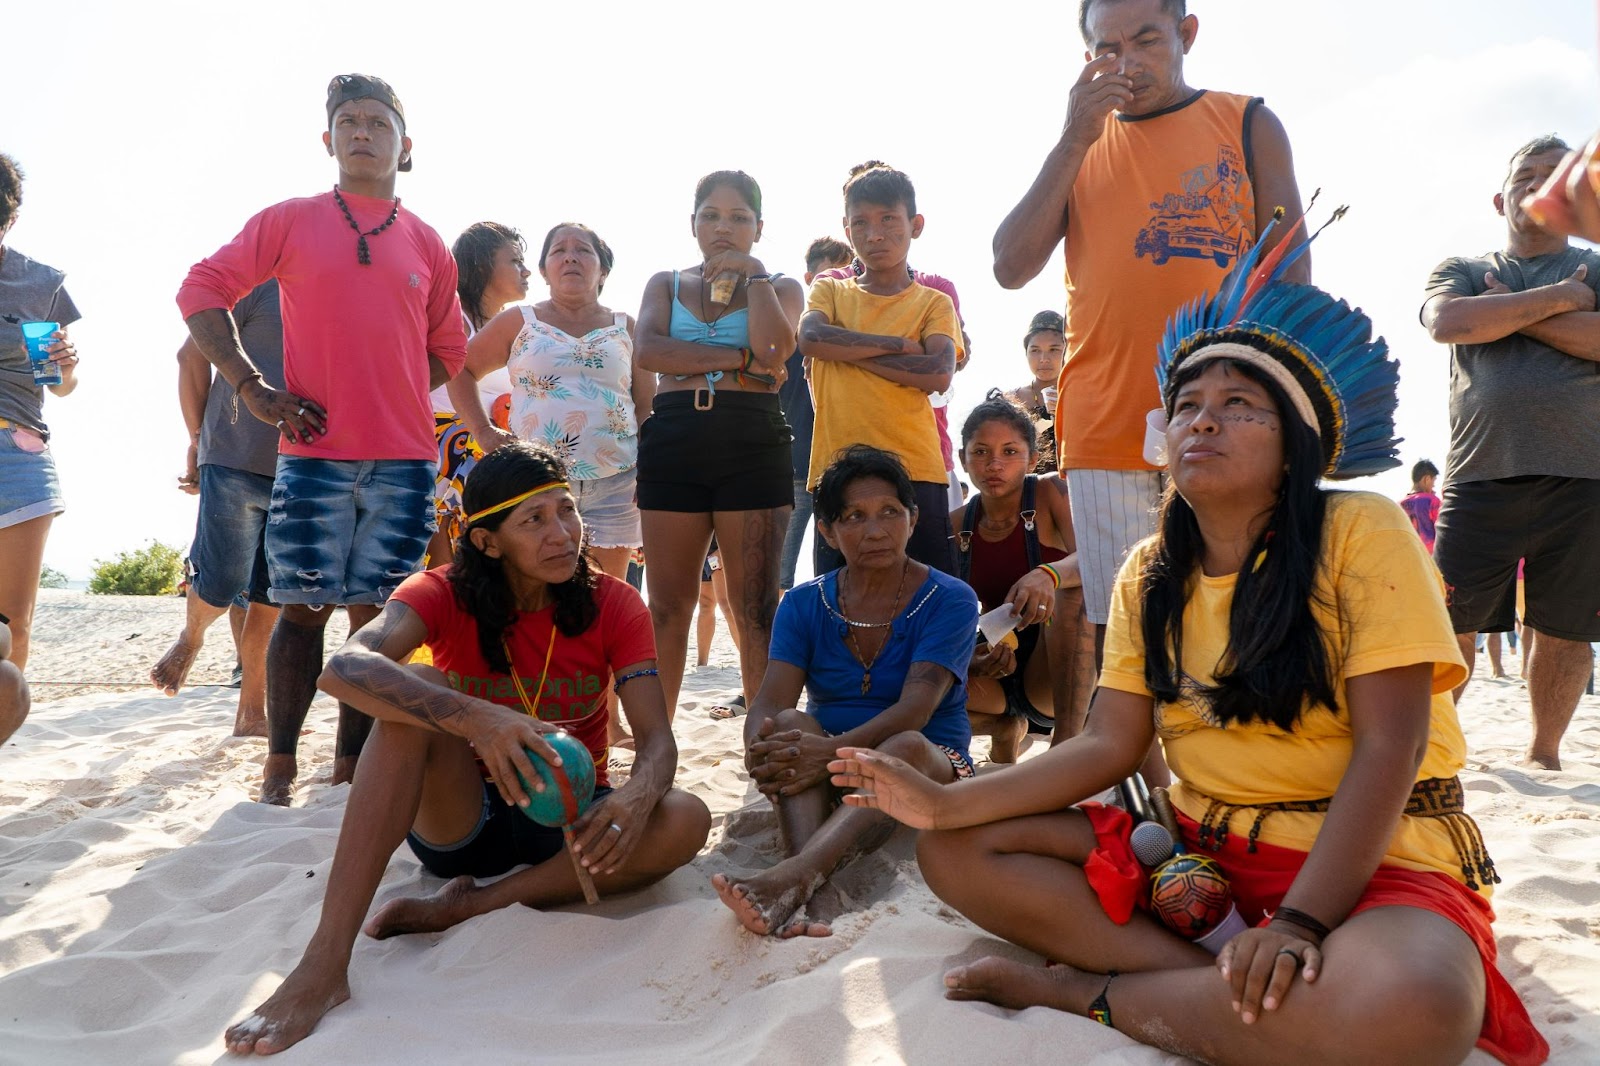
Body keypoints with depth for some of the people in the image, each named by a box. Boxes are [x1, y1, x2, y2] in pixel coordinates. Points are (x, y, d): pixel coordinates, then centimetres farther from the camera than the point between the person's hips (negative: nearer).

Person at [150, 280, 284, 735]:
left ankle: (252, 712, 14)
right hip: (236, 463, -4)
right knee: (220, 585, -3)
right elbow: (193, 353, -2)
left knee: (273, 599, 5)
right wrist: (199, 440, -1)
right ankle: (190, 637, 32)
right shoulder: (259, 281, -2)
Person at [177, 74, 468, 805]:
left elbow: (448, 351, 19)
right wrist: (255, 390, -5)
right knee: (303, 607, 1)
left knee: (377, 612, 3)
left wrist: (389, 392, 6)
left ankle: (351, 766, 13)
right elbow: (202, 290, 3)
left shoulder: (427, 244, 11)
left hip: (406, 457, 2)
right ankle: (279, 763, 15)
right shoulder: (291, 221, 5)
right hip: (314, 452, -2)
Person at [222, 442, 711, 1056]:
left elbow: (657, 738, -17)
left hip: (566, 817, 1)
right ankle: (324, 965, -34)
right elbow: (343, 668, -32)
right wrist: (472, 717, -49)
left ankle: (466, 906, -22)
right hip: (460, 817, -1)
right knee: (418, 691, -29)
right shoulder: (444, 595, -11)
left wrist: (637, 794, -42)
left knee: (685, 820, -29)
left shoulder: (613, 605, -9)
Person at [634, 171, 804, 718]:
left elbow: (773, 349, -9)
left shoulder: (780, 287, 14)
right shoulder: (665, 284, 19)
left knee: (756, 606, -2)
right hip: (673, 443, 2)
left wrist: (753, 274, 0)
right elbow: (648, 351, -3)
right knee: (668, 602, 3)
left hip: (752, 446, -2)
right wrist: (737, 359, -7)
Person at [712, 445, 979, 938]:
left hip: (930, 767, -2)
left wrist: (832, 752, -38)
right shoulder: (804, 604, 3)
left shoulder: (950, 601, -7)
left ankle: (792, 877, -57)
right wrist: (759, 752, -36)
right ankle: (817, 889, -51)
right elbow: (770, 702, -11)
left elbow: (914, 711, -21)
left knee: (906, 747, -36)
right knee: (789, 724, -28)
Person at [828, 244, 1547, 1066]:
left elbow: (1388, 747, -16)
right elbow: (1108, 745, -1)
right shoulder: (1148, 575, 6)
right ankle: (1219, 985, -15)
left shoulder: (1361, 535, -10)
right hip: (1195, 848, 5)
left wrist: (1299, 918, -27)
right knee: (955, 849, -7)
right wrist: (944, 802, -13)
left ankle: (1084, 989, -17)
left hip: (1367, 858, -5)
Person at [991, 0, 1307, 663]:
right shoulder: (1079, 145, 16)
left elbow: (1291, 274, 7)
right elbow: (1011, 269, 3)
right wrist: (1074, 142, -4)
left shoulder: (1248, 124, 12)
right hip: (1107, 432, 1)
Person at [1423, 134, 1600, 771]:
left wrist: (1513, 310, -4)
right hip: (1481, 474, -1)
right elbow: (1448, 323, -8)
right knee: (1450, 622, -5)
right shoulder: (1461, 270, 16)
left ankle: (1544, 753, 21)